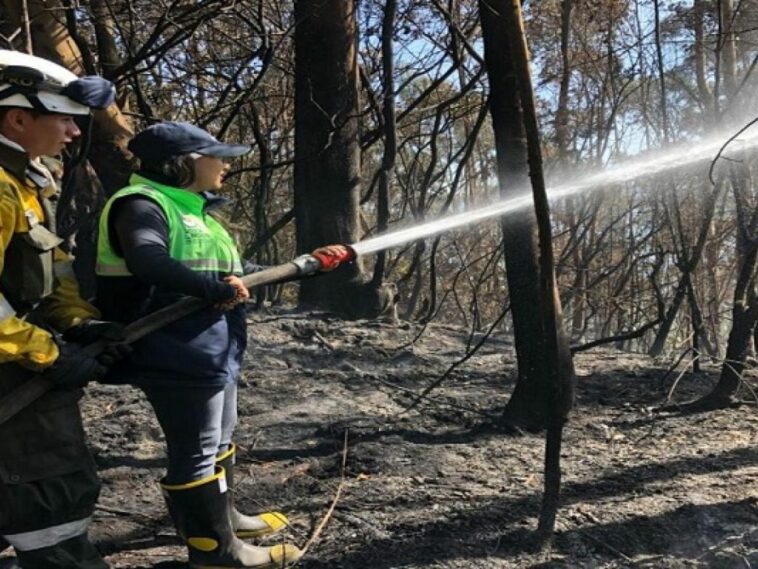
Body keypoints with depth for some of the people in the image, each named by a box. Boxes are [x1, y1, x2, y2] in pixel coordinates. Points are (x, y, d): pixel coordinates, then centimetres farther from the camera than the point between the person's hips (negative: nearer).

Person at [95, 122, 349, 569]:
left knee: (221, 439, 23)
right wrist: (218, 288, -27)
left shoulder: (196, 210, 16)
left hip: (214, 352, 11)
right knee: (198, 449, 2)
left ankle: (223, 516, 42)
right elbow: (148, 262, -35)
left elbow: (237, 271, 19)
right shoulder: (144, 204, -16)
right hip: (178, 356, -10)